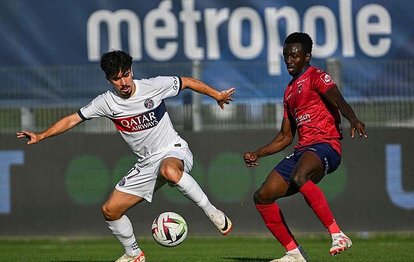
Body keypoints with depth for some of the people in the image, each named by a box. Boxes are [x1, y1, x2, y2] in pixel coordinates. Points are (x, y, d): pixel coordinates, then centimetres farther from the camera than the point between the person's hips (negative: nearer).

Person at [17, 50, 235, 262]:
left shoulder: (153, 86, -11)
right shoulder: (106, 102, -4)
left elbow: (187, 82, 3)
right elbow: (73, 119, 0)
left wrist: (217, 95, 10)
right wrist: (41, 136, -9)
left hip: (174, 151, -5)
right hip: (146, 163, 5)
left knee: (169, 170, -43)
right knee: (110, 210, 1)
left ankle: (212, 212, -28)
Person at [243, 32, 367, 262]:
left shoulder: (316, 77, 0)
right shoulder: (289, 91, 25)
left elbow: (337, 100, -21)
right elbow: (285, 137, 31)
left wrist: (353, 120, -41)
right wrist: (257, 154, 24)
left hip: (325, 145, -9)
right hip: (302, 150, 9)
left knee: (298, 177, -39)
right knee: (262, 197, 2)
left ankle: (337, 234, -37)